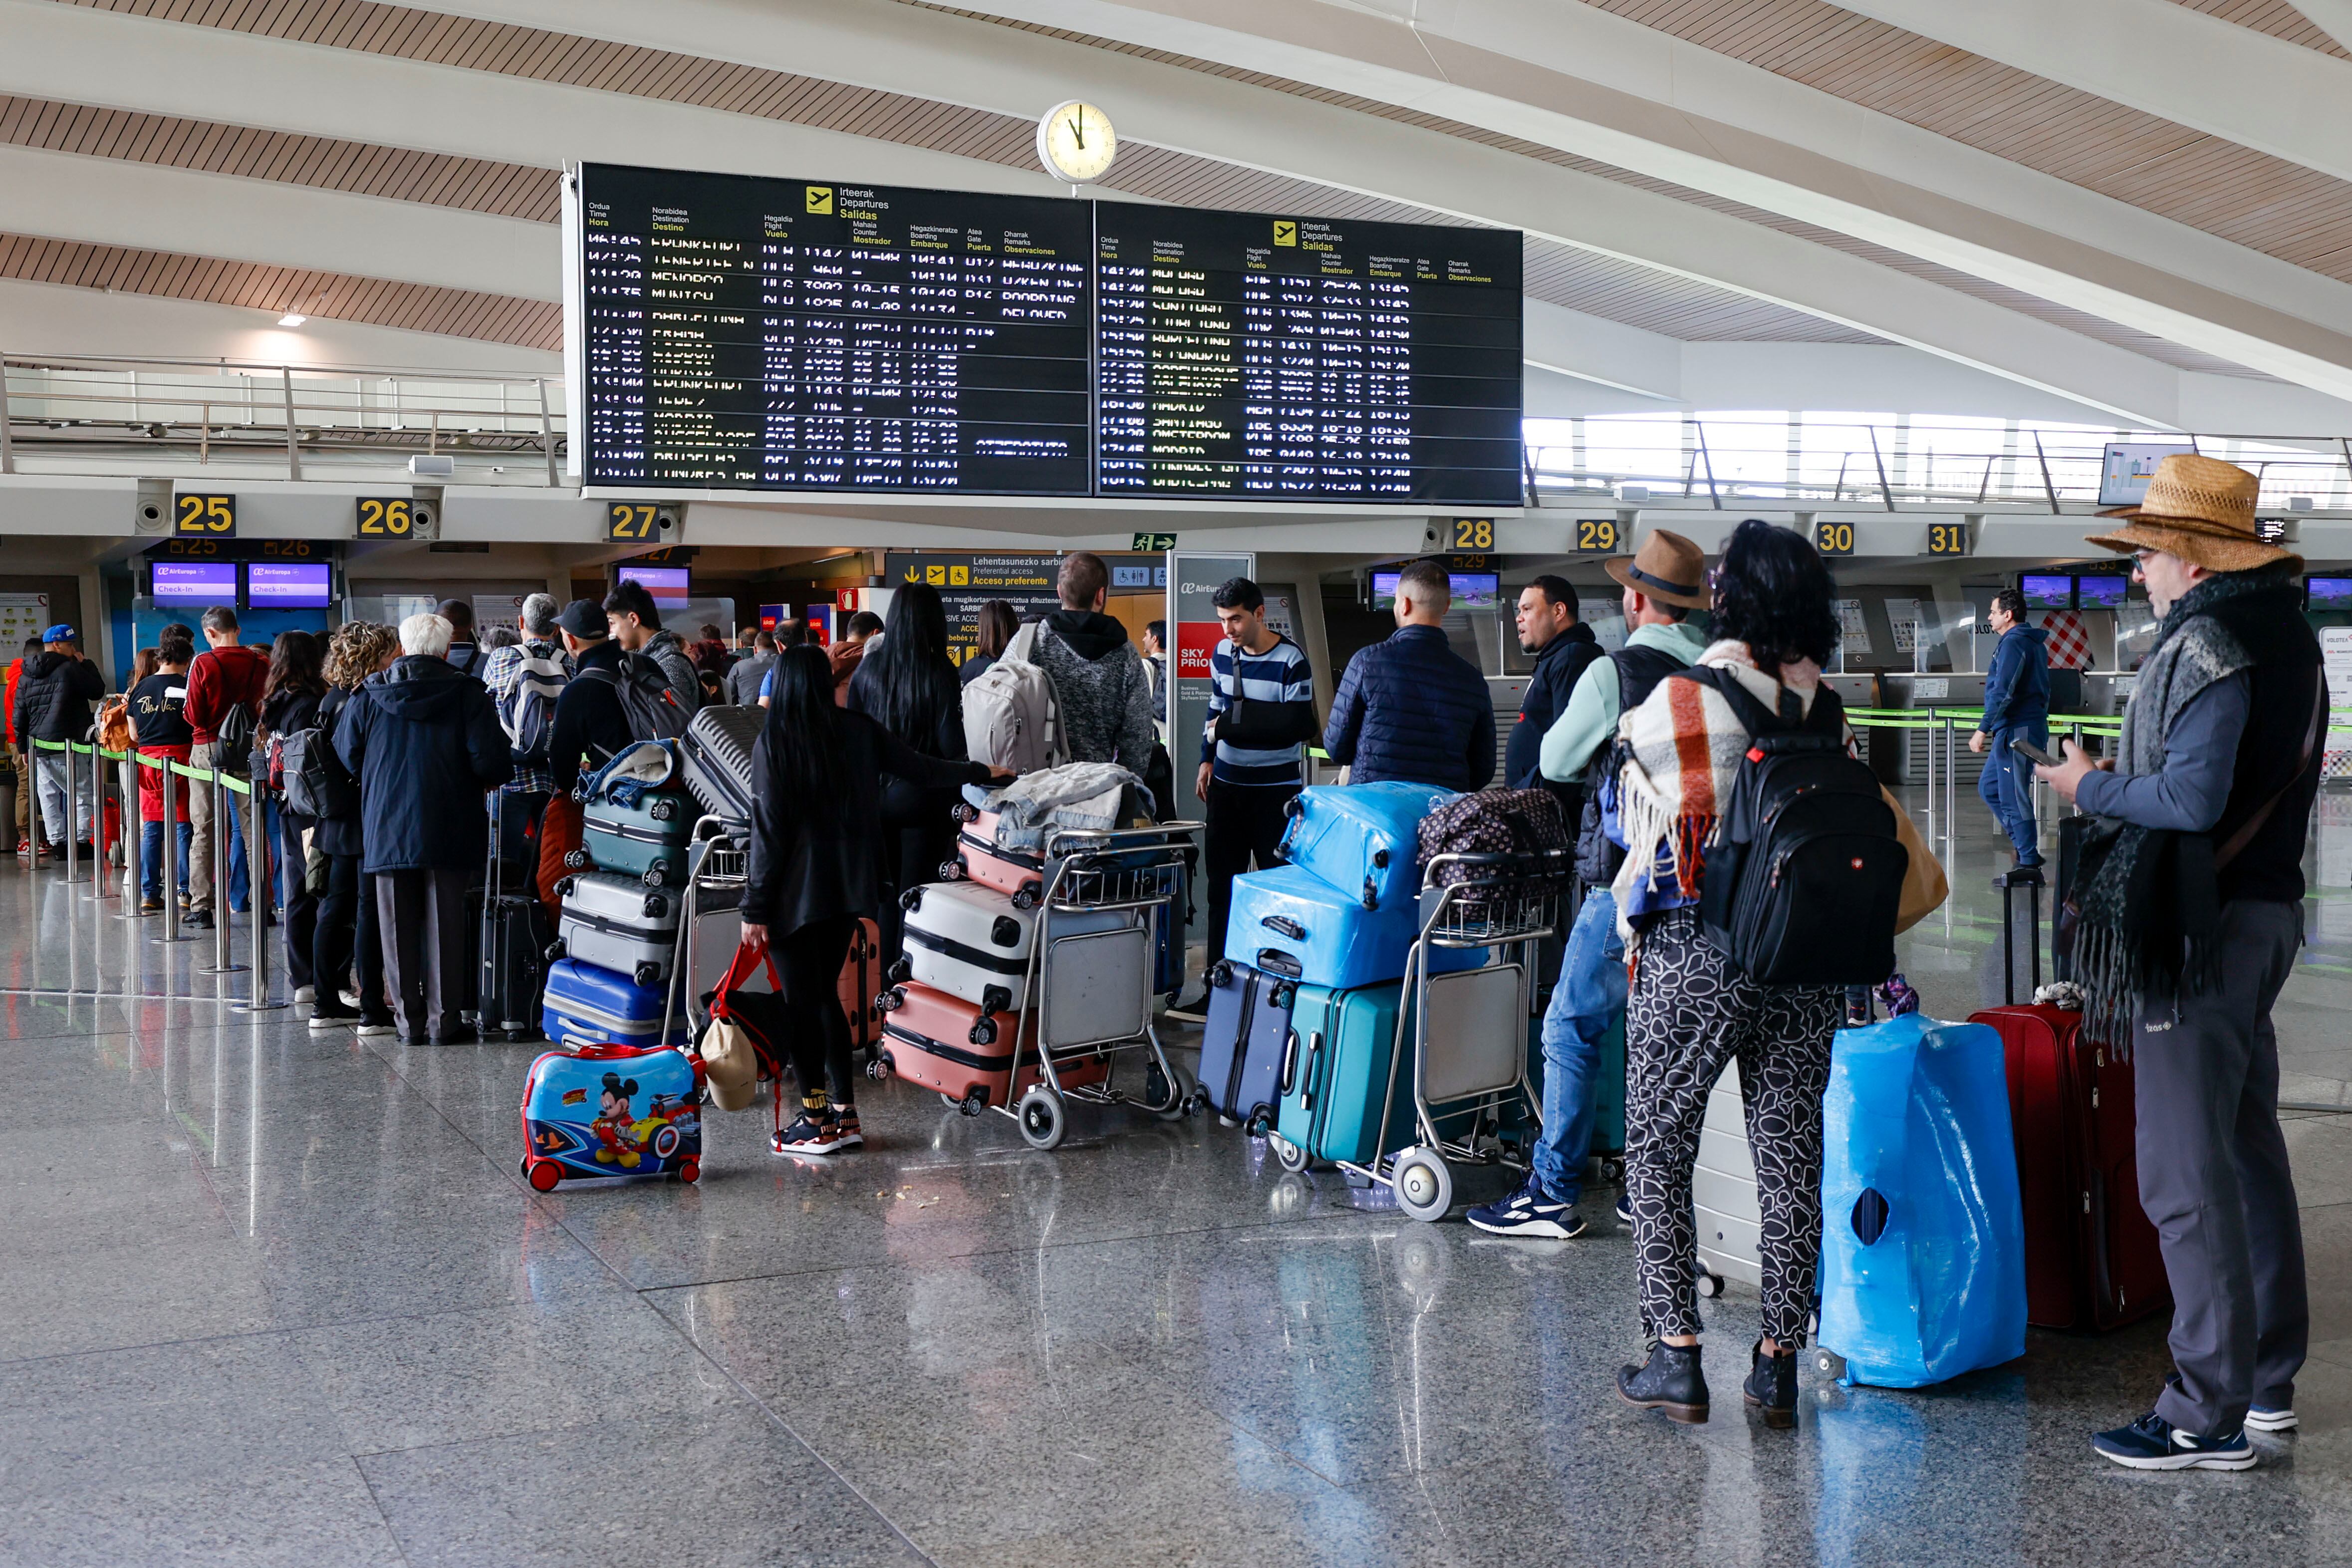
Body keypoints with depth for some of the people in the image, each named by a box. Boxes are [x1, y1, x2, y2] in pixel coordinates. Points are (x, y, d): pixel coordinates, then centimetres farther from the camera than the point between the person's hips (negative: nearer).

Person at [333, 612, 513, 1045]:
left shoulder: (370, 697, 3)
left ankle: (408, 1019, 10)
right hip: (449, 829, -2)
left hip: (387, 826, 2)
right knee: (444, 923, 4)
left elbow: (347, 753, 10)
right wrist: (492, 779, 10)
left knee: (399, 925, 8)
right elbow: (490, 760, -12)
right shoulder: (467, 695, -5)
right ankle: (443, 1020, 5)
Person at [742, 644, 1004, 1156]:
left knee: (803, 1003, 1)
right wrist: (981, 773, 29)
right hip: (847, 888, 5)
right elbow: (921, 769, 12)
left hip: (796, 892, -5)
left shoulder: (774, 743, -10)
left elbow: (769, 831, -11)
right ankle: (845, 1115, 17)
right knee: (826, 996, 15)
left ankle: (817, 1123, 5)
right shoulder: (859, 730, 2)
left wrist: (756, 908, -7)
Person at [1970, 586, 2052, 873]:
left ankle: (2029, 862, -2)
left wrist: (1983, 730, -19)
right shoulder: (2035, 643, 18)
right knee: (1988, 787, 17)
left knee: (2013, 797, -6)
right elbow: (2040, 690, 23)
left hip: (2016, 731, -11)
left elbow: (2002, 692, -21)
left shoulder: (2013, 643, -14)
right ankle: (2026, 845, 17)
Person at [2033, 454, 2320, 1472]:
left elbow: (2192, 799, -24)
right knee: (2248, 1153, 18)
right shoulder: (2284, 637, 15)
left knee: (2185, 1175, -7)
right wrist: (2119, 781, 15)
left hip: (2200, 931, -11)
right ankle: (2268, 1379, 29)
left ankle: (2209, 1417, -2)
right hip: (2263, 914, 11)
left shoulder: (2209, 645, -16)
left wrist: (2092, 789, -9)